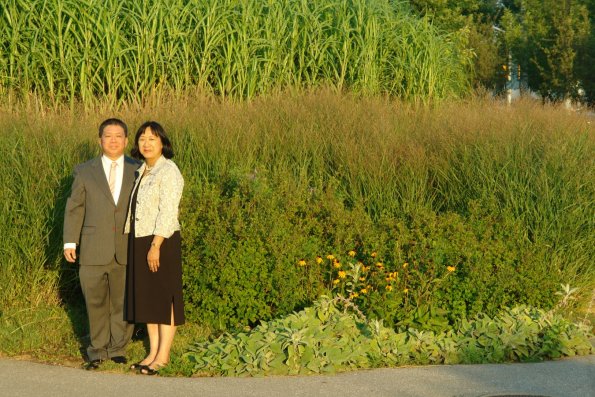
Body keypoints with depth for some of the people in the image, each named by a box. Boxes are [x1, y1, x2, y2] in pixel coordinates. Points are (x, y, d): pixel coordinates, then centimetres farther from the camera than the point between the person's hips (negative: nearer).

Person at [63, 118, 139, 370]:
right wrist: (70, 242, -2)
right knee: (96, 302, 5)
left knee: (123, 303, 5)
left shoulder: (138, 170, 6)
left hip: (127, 251, 0)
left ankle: (118, 348, 21)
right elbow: (74, 208, 6)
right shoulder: (85, 172, 6)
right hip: (94, 250, 0)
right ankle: (98, 351, 18)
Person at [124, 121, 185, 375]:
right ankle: (153, 352, 16)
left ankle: (163, 355, 4)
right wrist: (136, 246, 13)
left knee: (164, 297, -1)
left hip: (161, 242, -8)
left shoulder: (168, 171, -12)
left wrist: (155, 246, -23)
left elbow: (167, 212, -18)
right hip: (141, 241, 8)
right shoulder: (143, 171, 14)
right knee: (146, 298, 10)